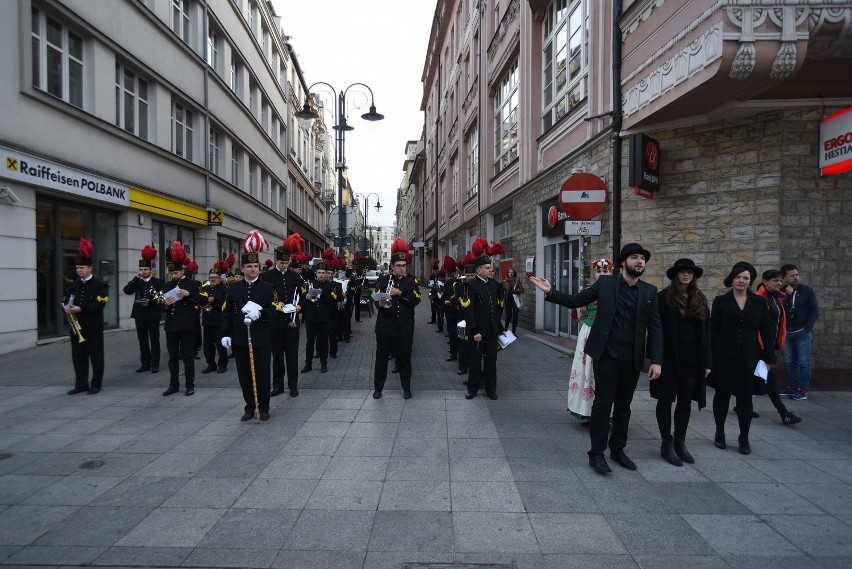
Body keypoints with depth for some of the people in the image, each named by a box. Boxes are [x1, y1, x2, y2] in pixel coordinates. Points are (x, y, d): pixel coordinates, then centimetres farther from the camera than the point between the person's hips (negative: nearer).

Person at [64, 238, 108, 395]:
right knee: (78, 357, 10)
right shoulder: (74, 284, 13)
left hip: (93, 327, -6)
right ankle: (81, 384, 19)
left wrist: (81, 308, -25)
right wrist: (67, 308, -6)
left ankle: (96, 384, 10)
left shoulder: (100, 285, -6)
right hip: (76, 326, 6)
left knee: (96, 356, 1)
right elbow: (66, 299, 16)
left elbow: (99, 305, -15)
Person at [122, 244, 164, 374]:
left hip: (153, 315, -4)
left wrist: (150, 302, -21)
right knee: (142, 341, 8)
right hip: (139, 315, 4)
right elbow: (127, 291, -5)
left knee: (154, 340, 1)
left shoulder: (157, 282, -1)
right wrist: (136, 278, -10)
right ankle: (145, 363, 16)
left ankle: (155, 364, 5)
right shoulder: (137, 282, 11)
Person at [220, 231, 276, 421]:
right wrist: (226, 334, 1)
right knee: (244, 375, 9)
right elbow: (226, 313, 8)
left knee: (262, 374, 4)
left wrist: (260, 313, -20)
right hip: (240, 340, 2)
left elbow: (275, 310, -3)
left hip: (262, 339, -2)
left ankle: (264, 407, 18)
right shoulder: (233, 289, 7)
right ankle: (249, 407, 23)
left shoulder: (268, 288, 0)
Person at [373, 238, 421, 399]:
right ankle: (378, 388, 21)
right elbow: (376, 299, -7)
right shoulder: (382, 281, 2)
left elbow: (416, 300, -8)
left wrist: (400, 293, -18)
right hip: (385, 326, -1)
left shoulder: (411, 282, 5)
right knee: (381, 358, 7)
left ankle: (406, 388, 24)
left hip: (405, 327, 1)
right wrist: (380, 303, -29)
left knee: (405, 358, 10)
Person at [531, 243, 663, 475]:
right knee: (603, 403, 1)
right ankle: (596, 453, 14)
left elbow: (654, 328, 1)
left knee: (623, 405, 15)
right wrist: (550, 292, -12)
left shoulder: (650, 291, 3)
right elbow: (575, 300, 0)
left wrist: (656, 360, -6)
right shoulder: (605, 283, -2)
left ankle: (617, 449, 31)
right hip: (606, 355, -3)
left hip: (633, 359, 3)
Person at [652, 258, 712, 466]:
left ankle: (680, 443, 25)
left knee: (685, 401, 12)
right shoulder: (664, 297, -6)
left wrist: (706, 361, 5)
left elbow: (705, 331, 9)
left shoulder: (699, 299, 8)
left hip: (692, 359, 5)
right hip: (669, 358, -5)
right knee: (666, 400, 4)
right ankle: (667, 444, 14)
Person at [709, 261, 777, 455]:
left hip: (749, 357, 1)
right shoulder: (721, 301, 0)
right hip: (724, 356, -1)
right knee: (722, 395, 8)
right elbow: (712, 330, 0)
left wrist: (768, 358, -1)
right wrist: (709, 357, -4)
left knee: (745, 397, 5)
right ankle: (719, 433, 23)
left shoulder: (759, 302, 5)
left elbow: (767, 331, 5)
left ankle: (744, 438, 19)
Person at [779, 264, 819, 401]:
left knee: (803, 362, -2)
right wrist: (787, 295, -14)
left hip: (803, 332, -3)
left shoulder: (807, 290, -1)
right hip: (787, 332, 3)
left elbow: (815, 311, -2)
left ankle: (803, 391, 2)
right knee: (789, 362, 8)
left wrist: (807, 328, -11)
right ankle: (793, 387, 17)